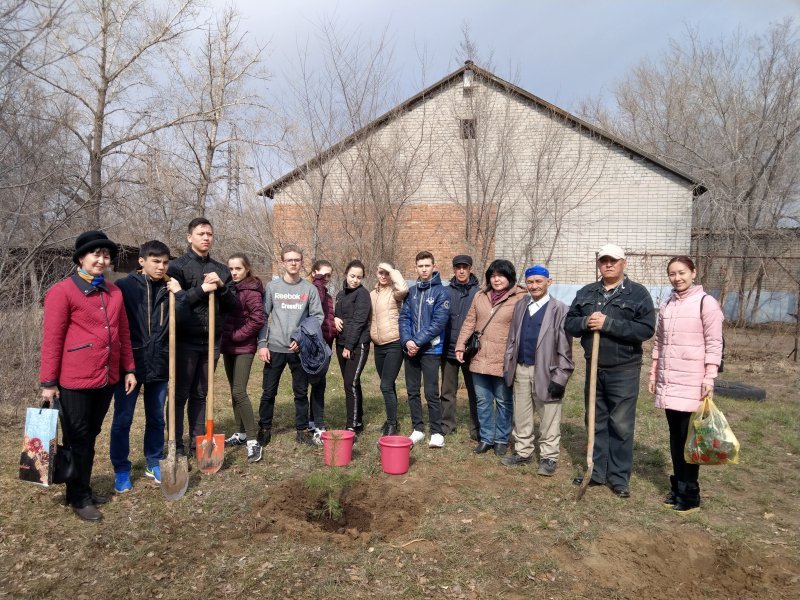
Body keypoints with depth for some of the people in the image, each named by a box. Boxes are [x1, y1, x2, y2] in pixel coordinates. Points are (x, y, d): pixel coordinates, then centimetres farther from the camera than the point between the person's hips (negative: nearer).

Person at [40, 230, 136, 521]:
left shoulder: (114, 291, 10)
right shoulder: (62, 291, -9)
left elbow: (123, 333, 13)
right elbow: (52, 339, -10)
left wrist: (128, 369, 10)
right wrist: (49, 382, -10)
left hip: (107, 378, 6)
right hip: (75, 380, -6)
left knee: (91, 436, 17)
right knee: (77, 439, 7)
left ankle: (85, 490, 31)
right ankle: (78, 498, 20)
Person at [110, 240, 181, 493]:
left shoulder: (169, 289, 4)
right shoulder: (125, 287, -7)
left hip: (159, 364, 4)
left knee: (156, 418, 14)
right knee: (123, 419, 7)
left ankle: (154, 463, 29)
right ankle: (121, 469, 22)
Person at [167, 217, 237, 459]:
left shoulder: (221, 270, 12)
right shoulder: (177, 265, -1)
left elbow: (233, 305, 8)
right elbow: (174, 299, -12)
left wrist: (221, 287, -8)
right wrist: (202, 289, -18)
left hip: (211, 340, 4)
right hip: (186, 340, -4)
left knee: (200, 394, 12)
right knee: (180, 394, 2)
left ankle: (198, 442, 21)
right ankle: (177, 446, 11)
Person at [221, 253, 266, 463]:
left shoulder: (251, 291, -11)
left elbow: (258, 319, -18)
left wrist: (236, 335, -14)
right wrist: (225, 337, 3)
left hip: (244, 348, -8)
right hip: (228, 346, 8)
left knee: (239, 392, -14)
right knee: (234, 391, 13)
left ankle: (253, 441, -10)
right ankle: (240, 433, 25)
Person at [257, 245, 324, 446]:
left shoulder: (310, 289, 2)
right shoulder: (272, 287, 2)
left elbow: (317, 317, 1)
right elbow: (263, 316, 1)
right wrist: (262, 344, -6)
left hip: (300, 349, 0)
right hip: (275, 348, 0)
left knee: (301, 391, 9)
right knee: (268, 392, 6)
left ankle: (302, 429, 20)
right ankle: (264, 429, 20)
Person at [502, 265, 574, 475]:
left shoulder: (560, 309, -9)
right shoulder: (520, 306, 10)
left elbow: (564, 348, -10)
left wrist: (559, 378, -13)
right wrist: (508, 367, 10)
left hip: (546, 372, -5)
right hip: (521, 370, 5)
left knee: (548, 419, 5)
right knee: (521, 416, 14)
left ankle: (549, 457, 18)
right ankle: (523, 452, 28)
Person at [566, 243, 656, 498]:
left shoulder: (638, 293, -5)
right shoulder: (586, 293, 9)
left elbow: (646, 329, -16)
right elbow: (569, 323, 8)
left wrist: (608, 324, -23)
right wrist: (585, 322, -14)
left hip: (623, 370, -4)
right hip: (593, 368, 5)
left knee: (621, 425, 3)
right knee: (596, 422, 13)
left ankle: (619, 476, 16)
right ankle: (597, 471, 25)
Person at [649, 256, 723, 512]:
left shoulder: (706, 302, -6)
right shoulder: (666, 304, 11)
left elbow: (714, 343, -9)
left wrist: (709, 377, -16)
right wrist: (653, 372, 14)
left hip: (692, 381, -6)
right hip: (668, 380, 6)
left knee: (689, 436, 0)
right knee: (675, 436, 12)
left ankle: (690, 493, 12)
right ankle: (677, 486, 23)